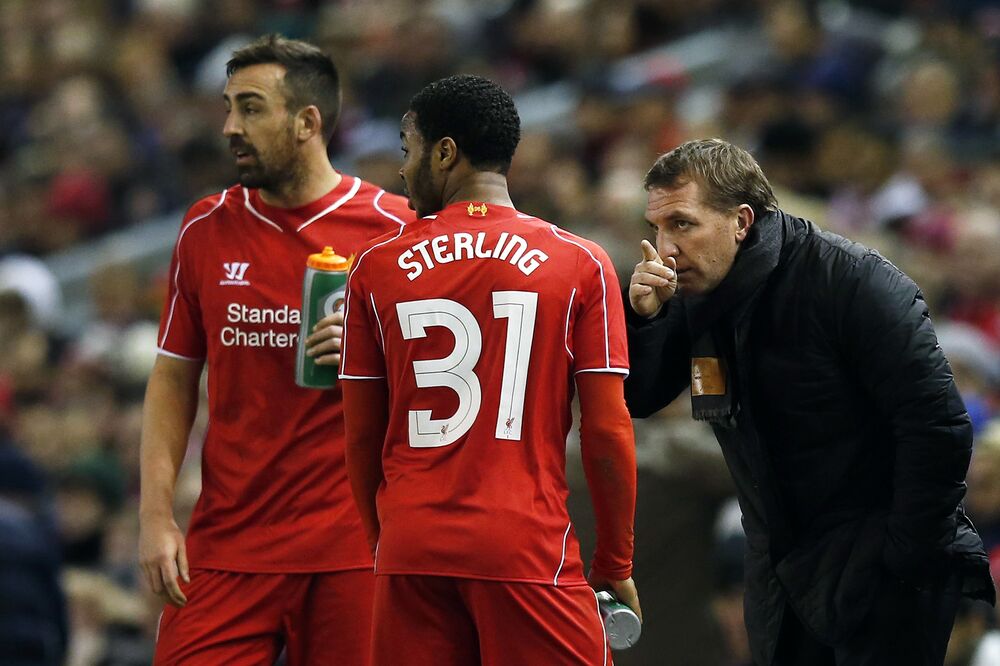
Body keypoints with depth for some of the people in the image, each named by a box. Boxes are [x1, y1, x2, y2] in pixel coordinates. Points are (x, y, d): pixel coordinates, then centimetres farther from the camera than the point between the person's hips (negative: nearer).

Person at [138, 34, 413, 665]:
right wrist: (156, 513, 4)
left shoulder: (395, 228, -1)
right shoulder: (207, 228, 9)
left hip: (354, 543, -2)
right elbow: (174, 378, 13)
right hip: (226, 539, 3)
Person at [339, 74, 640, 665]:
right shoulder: (580, 264, 0)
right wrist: (615, 565, 7)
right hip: (528, 549, -2)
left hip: (411, 550, 2)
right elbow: (607, 431, -3)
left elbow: (362, 437, 9)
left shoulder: (377, 269, 5)